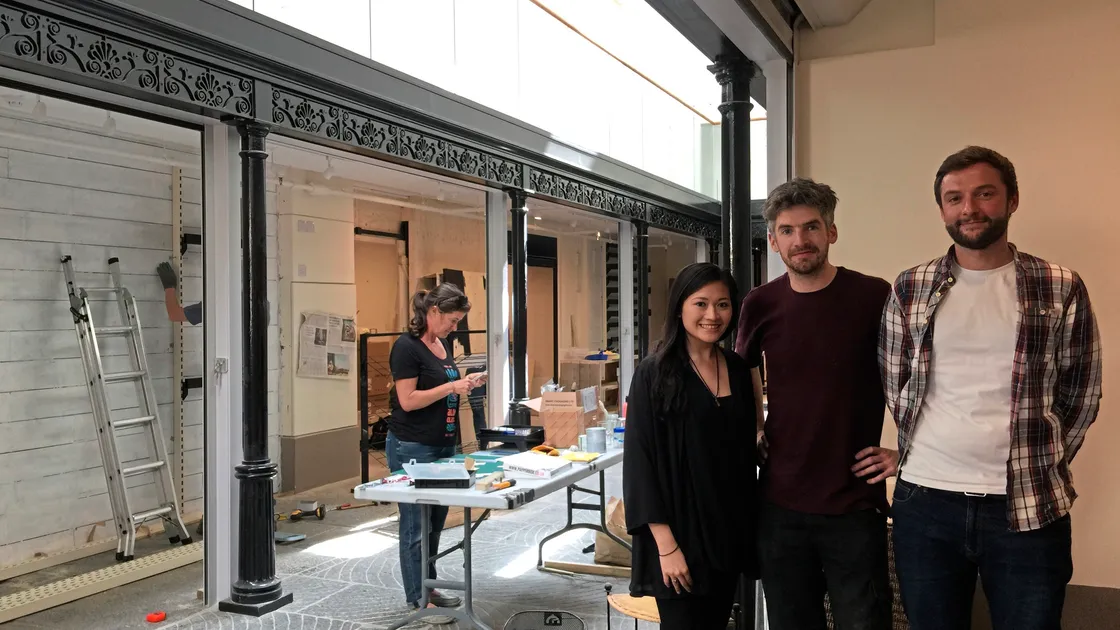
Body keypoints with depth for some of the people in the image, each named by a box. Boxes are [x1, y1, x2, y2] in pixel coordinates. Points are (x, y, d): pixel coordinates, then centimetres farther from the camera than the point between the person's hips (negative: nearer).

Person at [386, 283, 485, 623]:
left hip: (442, 445, 9)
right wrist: (450, 387, -21)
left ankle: (427, 588, 28)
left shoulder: (443, 344, 10)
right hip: (413, 449, -8)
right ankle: (418, 602, 12)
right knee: (416, 524, 1)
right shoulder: (407, 346, -15)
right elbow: (408, 400, -20)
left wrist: (461, 387, 5)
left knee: (436, 519, 15)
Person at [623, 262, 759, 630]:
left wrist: (750, 526, 8)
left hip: (729, 529, 5)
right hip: (680, 531, -5)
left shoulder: (737, 370, 5)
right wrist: (666, 544, -16)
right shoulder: (654, 373, -10)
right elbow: (641, 460, -12)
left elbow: (744, 450, 12)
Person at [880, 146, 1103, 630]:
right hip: (924, 500, 1)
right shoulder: (909, 289, 3)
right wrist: (928, 457, 5)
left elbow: (1080, 396, 5)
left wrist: (1040, 465, 3)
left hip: (1029, 508, -1)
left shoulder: (1062, 289, 0)